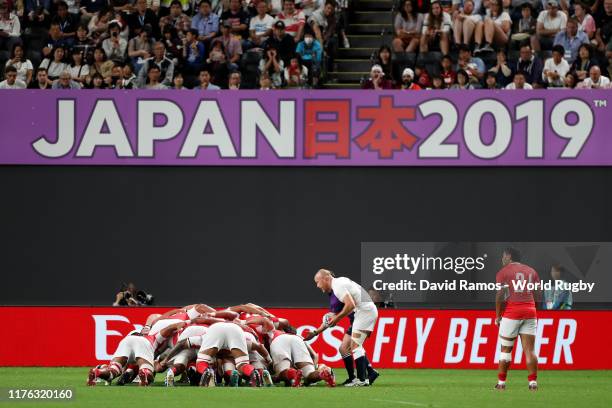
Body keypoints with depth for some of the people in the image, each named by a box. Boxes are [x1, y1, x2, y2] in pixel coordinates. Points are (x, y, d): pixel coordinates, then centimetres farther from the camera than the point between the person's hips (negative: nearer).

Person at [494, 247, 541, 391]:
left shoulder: (503, 272, 0)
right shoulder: (531, 271, 14)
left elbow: (500, 296, -7)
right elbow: (537, 296, 10)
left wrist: (498, 316, 1)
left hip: (511, 312, -4)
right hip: (530, 311, 4)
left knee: (506, 349, 4)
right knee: (530, 349, 1)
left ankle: (501, 382, 6)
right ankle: (533, 381, -7)